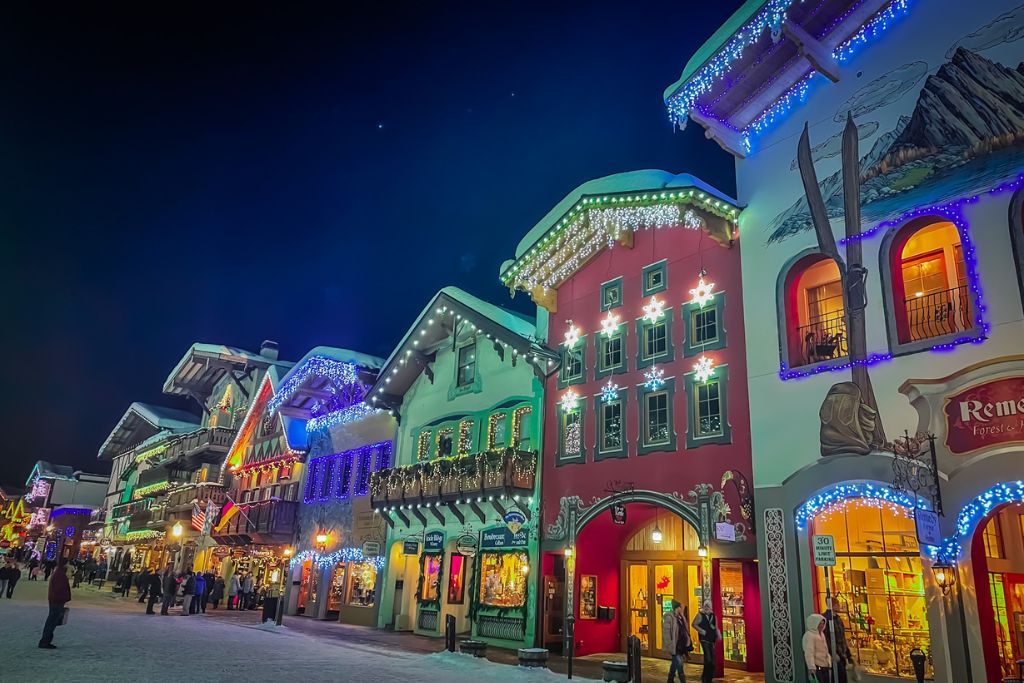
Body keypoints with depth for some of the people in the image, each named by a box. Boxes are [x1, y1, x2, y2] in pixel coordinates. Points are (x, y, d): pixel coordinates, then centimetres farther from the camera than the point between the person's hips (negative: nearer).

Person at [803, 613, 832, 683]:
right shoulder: (809, 635, -14)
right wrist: (811, 667, -27)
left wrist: (829, 661, 18)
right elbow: (809, 653, -21)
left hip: (825, 666, 9)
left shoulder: (821, 634, 16)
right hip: (816, 666, -9)